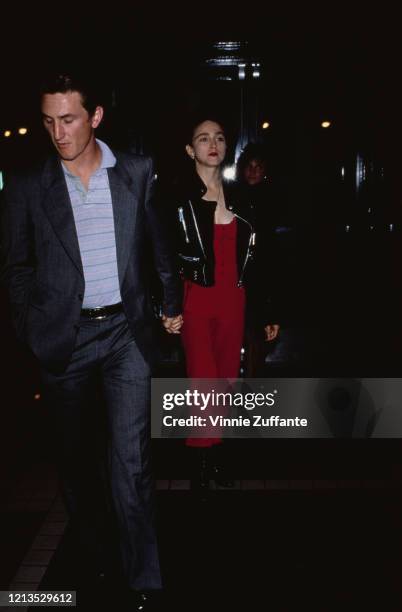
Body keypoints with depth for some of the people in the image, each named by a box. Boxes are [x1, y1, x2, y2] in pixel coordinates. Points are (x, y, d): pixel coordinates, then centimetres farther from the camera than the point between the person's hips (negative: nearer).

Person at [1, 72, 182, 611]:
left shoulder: (137, 173, 0)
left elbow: (159, 245, 9)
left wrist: (172, 302, 12)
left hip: (126, 329, 0)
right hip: (65, 337, 1)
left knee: (131, 458, -2)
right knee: (73, 447, 18)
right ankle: (83, 531, 42)